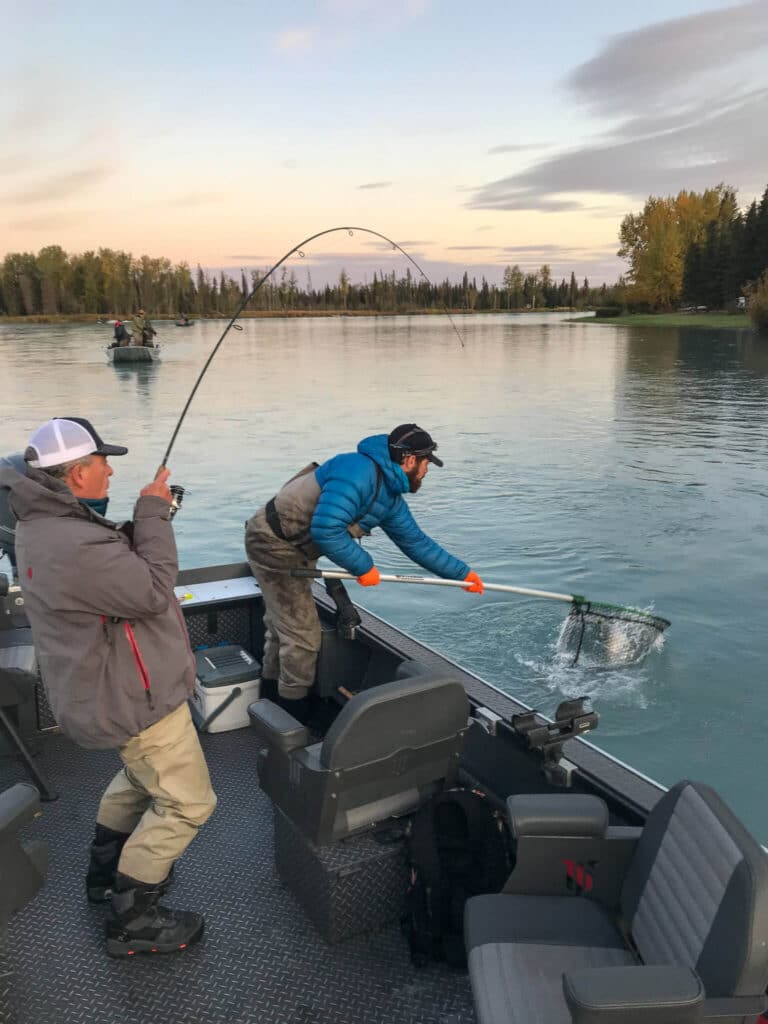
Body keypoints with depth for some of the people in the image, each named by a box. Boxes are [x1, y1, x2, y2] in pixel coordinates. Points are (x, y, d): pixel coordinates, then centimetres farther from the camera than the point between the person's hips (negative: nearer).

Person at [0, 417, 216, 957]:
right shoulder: (75, 546, -33)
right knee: (187, 802, 4)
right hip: (132, 697, -11)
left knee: (142, 772, 32)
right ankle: (132, 919, 18)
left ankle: (107, 868, 48)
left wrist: (146, 521, -3)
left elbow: (120, 569, 9)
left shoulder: (44, 525, 1)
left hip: (108, 687, 11)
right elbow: (154, 591, -25)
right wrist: (153, 515, -16)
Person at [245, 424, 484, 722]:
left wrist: (463, 574, 16)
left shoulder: (391, 499, 4)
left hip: (294, 550, 10)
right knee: (303, 635, -2)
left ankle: (272, 694, 42)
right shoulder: (358, 471, -27)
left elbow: (417, 543, 14)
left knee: (284, 625, 23)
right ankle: (296, 710, 17)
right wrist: (364, 567, -23)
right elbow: (325, 530, -35)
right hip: (273, 543, -10)